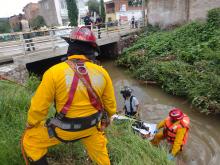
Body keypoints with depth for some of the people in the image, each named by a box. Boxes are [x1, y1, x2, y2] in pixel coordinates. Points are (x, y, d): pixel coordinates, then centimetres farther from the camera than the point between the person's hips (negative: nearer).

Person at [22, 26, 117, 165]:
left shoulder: (55, 72, -22)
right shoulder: (102, 72, -11)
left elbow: (39, 106, -12)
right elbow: (110, 104, 1)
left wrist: (31, 124, 9)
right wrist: (106, 119, 23)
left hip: (65, 128, -3)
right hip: (93, 126, 4)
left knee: (30, 140, 22)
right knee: (100, 153, 33)